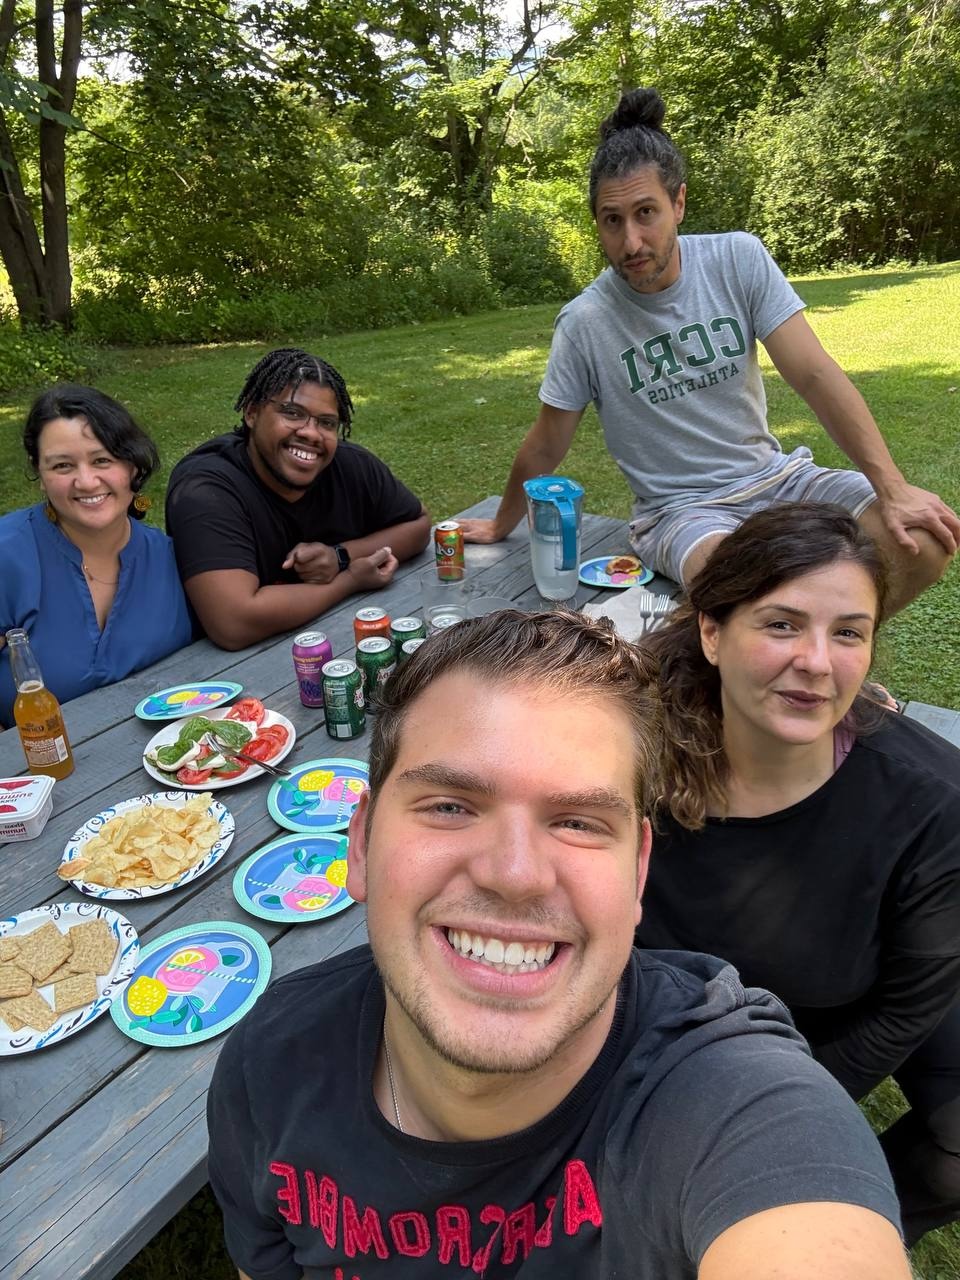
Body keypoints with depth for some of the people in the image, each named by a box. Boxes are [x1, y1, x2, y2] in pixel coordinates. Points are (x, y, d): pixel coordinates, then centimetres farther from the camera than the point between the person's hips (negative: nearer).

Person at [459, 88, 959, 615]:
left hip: (773, 474, 4)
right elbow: (545, 448, 1)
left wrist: (892, 487, -15)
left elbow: (815, 375, -8)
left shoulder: (739, 259, -4)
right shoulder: (583, 322, -10)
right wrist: (501, 526, 11)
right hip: (679, 507, -3)